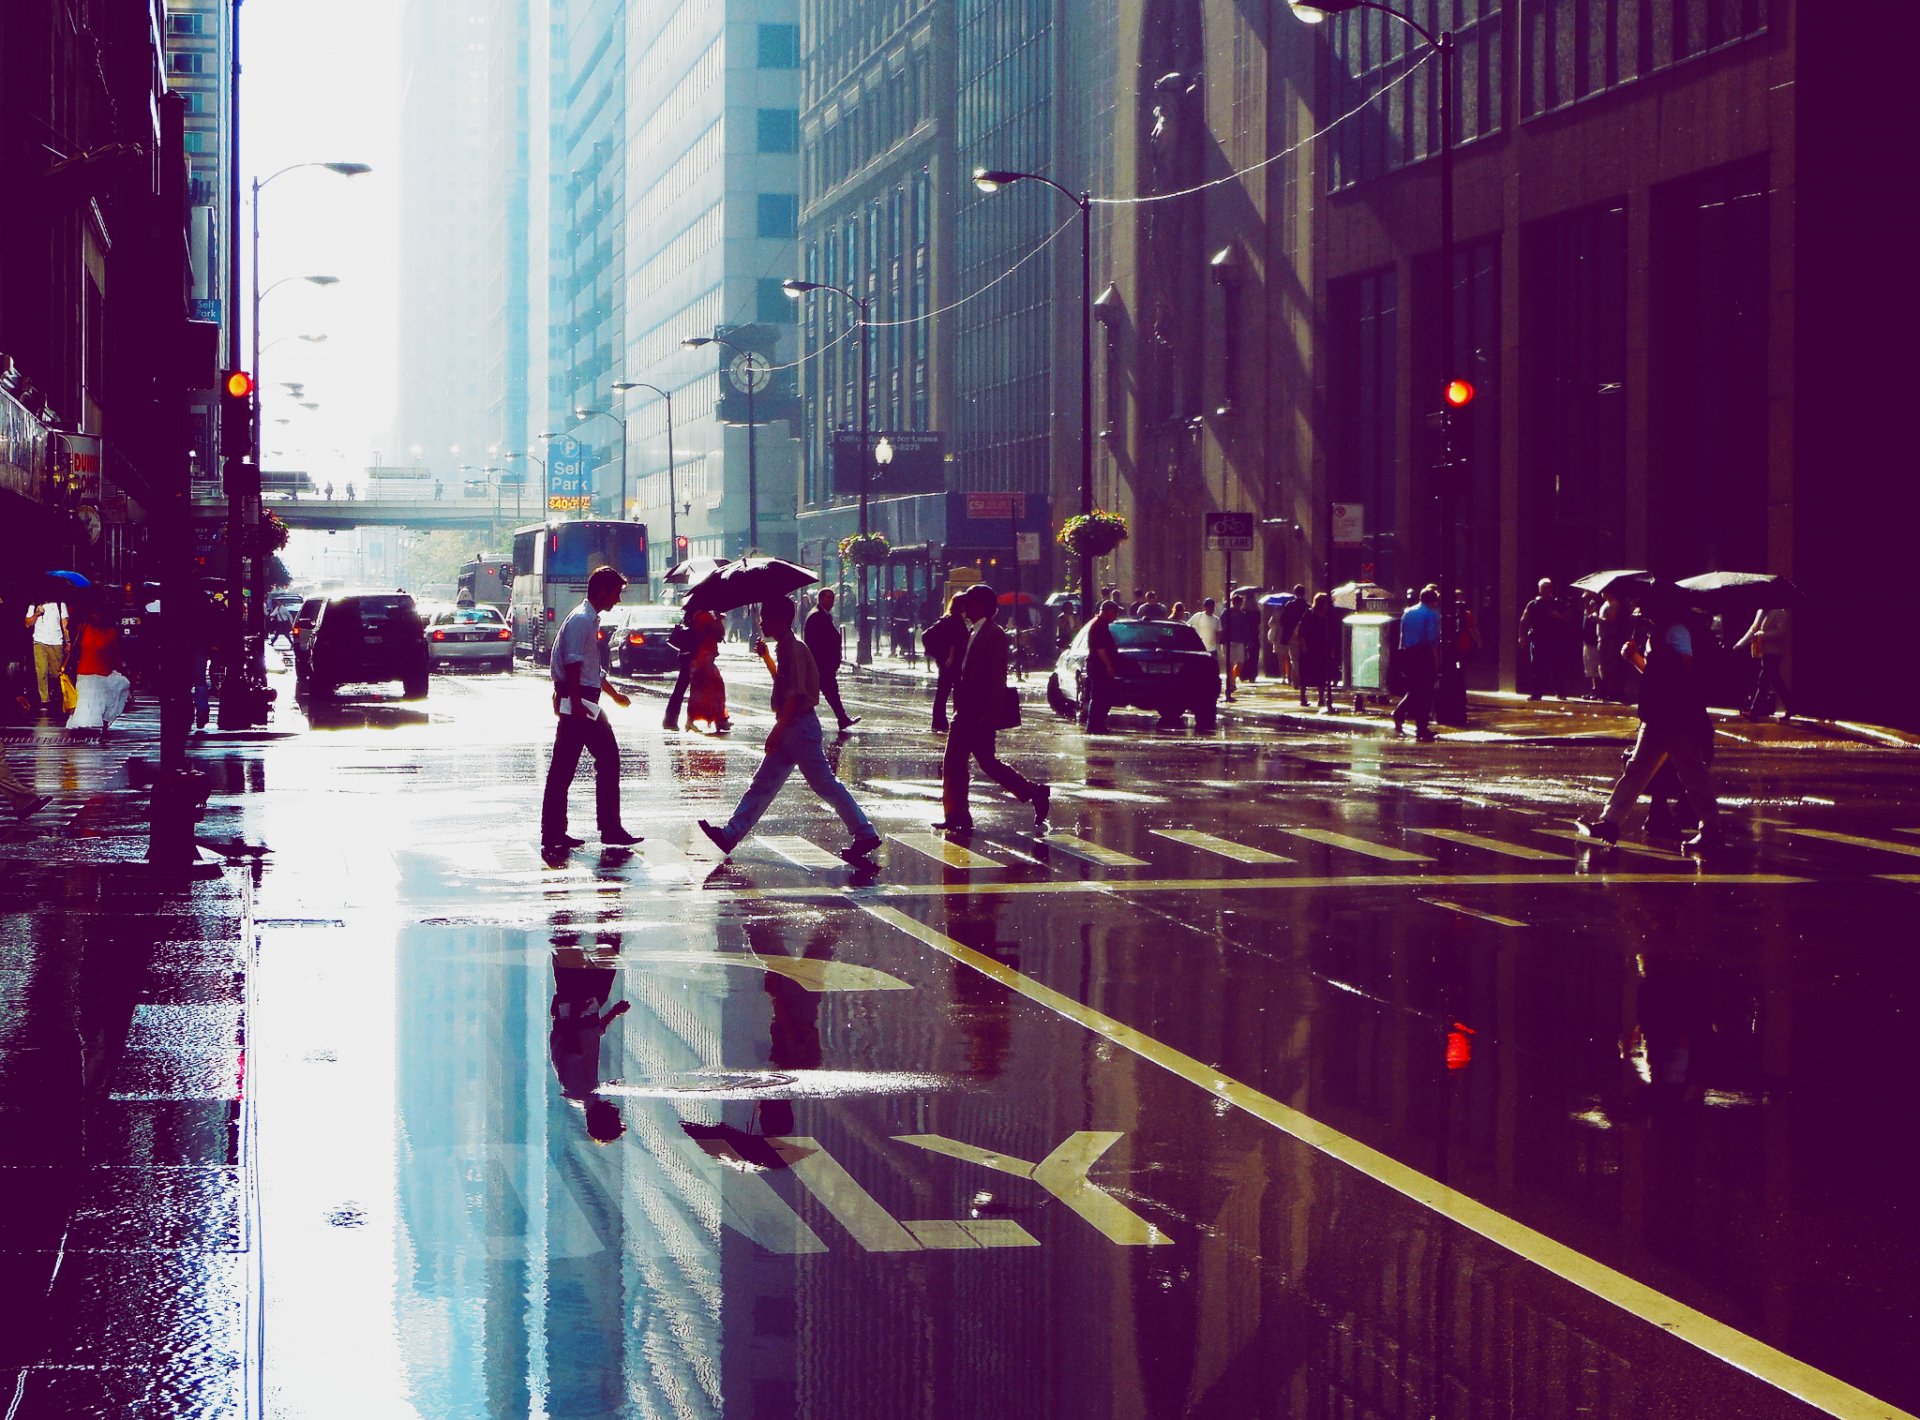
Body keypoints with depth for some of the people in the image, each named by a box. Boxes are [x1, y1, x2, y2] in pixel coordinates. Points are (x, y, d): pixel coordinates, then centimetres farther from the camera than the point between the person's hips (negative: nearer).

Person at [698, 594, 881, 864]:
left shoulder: (793, 649, -16)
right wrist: (766, 656, 19)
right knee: (762, 784, 8)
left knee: (826, 785, -5)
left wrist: (776, 731, -22)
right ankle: (730, 834, 8)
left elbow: (795, 695, -22)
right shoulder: (784, 648, 14)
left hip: (800, 727, -10)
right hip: (791, 728, 10)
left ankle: (865, 834, 0)